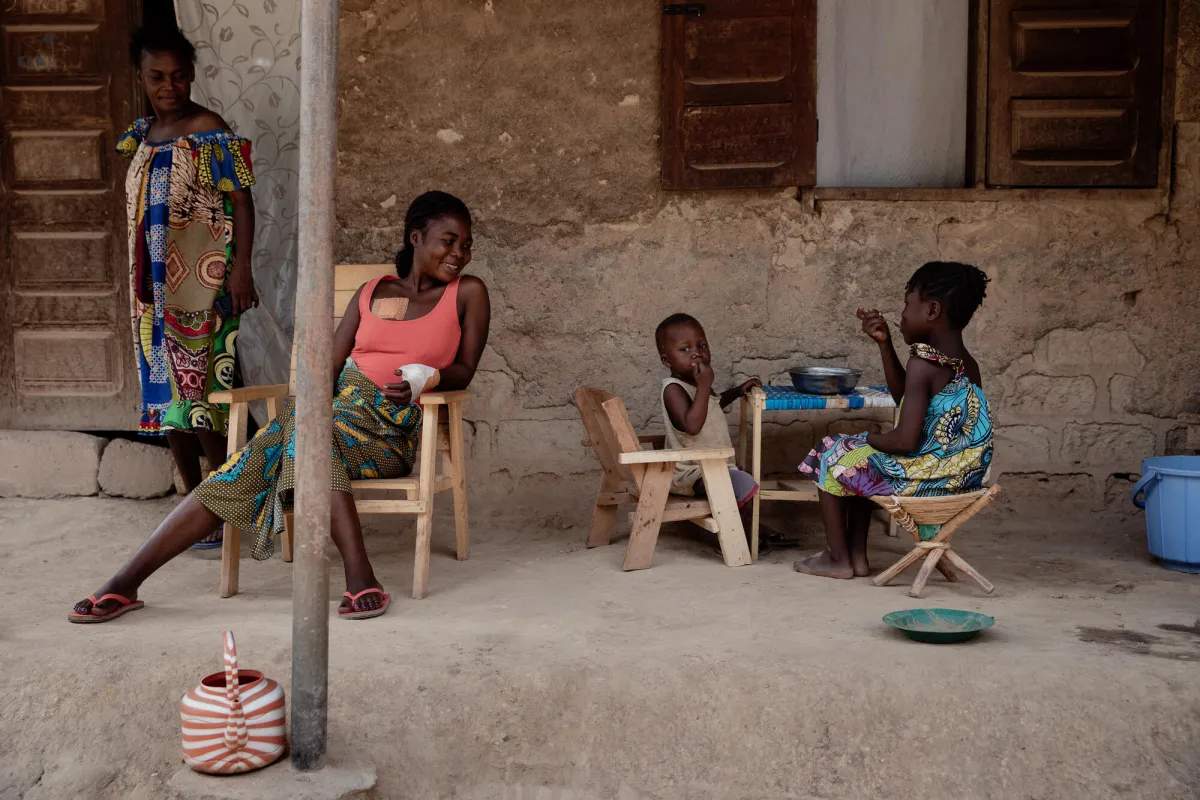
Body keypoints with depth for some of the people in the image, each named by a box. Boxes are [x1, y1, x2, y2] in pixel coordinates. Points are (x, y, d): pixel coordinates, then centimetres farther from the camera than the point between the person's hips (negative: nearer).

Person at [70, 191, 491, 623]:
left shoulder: (468, 293, 9)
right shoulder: (372, 292, 17)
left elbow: (464, 370, 7)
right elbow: (330, 364, 11)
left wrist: (429, 377, -14)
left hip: (391, 428, -4)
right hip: (338, 403, 4)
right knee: (249, 466, -19)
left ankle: (360, 579, -42)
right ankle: (124, 583, -22)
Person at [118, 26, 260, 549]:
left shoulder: (210, 133, -8)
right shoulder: (141, 135, 13)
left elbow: (240, 201, -12)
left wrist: (241, 268, -21)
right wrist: (141, 281, 20)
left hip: (200, 281, -7)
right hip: (155, 285, 8)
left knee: (199, 390, -9)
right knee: (166, 392, 9)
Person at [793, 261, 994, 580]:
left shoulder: (924, 361, -22)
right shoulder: (966, 363, 6)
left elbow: (906, 440, -26)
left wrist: (868, 439, -5)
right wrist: (884, 343, 11)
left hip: (922, 478, -9)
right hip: (958, 478, 9)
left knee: (830, 456, 12)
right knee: (860, 463, 30)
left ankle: (839, 559, 20)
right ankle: (857, 555, 30)